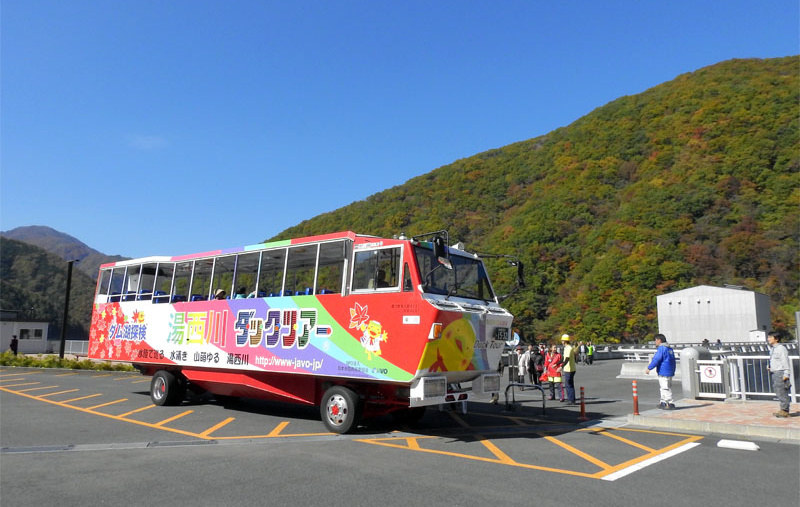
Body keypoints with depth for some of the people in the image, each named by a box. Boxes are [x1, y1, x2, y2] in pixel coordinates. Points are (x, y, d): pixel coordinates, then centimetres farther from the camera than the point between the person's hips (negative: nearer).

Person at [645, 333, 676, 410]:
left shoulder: (661, 348, -14)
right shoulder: (670, 349, 16)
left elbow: (656, 359, -21)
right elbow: (673, 361, 20)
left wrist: (649, 368, -16)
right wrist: (673, 371, 25)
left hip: (663, 372, -10)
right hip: (670, 372, 10)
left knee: (665, 388, -5)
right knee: (662, 388, 17)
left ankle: (670, 404, -4)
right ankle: (663, 403, 23)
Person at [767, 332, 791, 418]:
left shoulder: (781, 348, -10)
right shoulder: (772, 348, 17)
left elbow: (785, 361, -13)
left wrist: (786, 374, -16)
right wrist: (769, 367, 10)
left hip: (780, 372, -9)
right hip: (774, 373, 9)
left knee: (782, 392, -6)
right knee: (778, 392, 10)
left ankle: (784, 411, -2)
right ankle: (783, 410, 16)